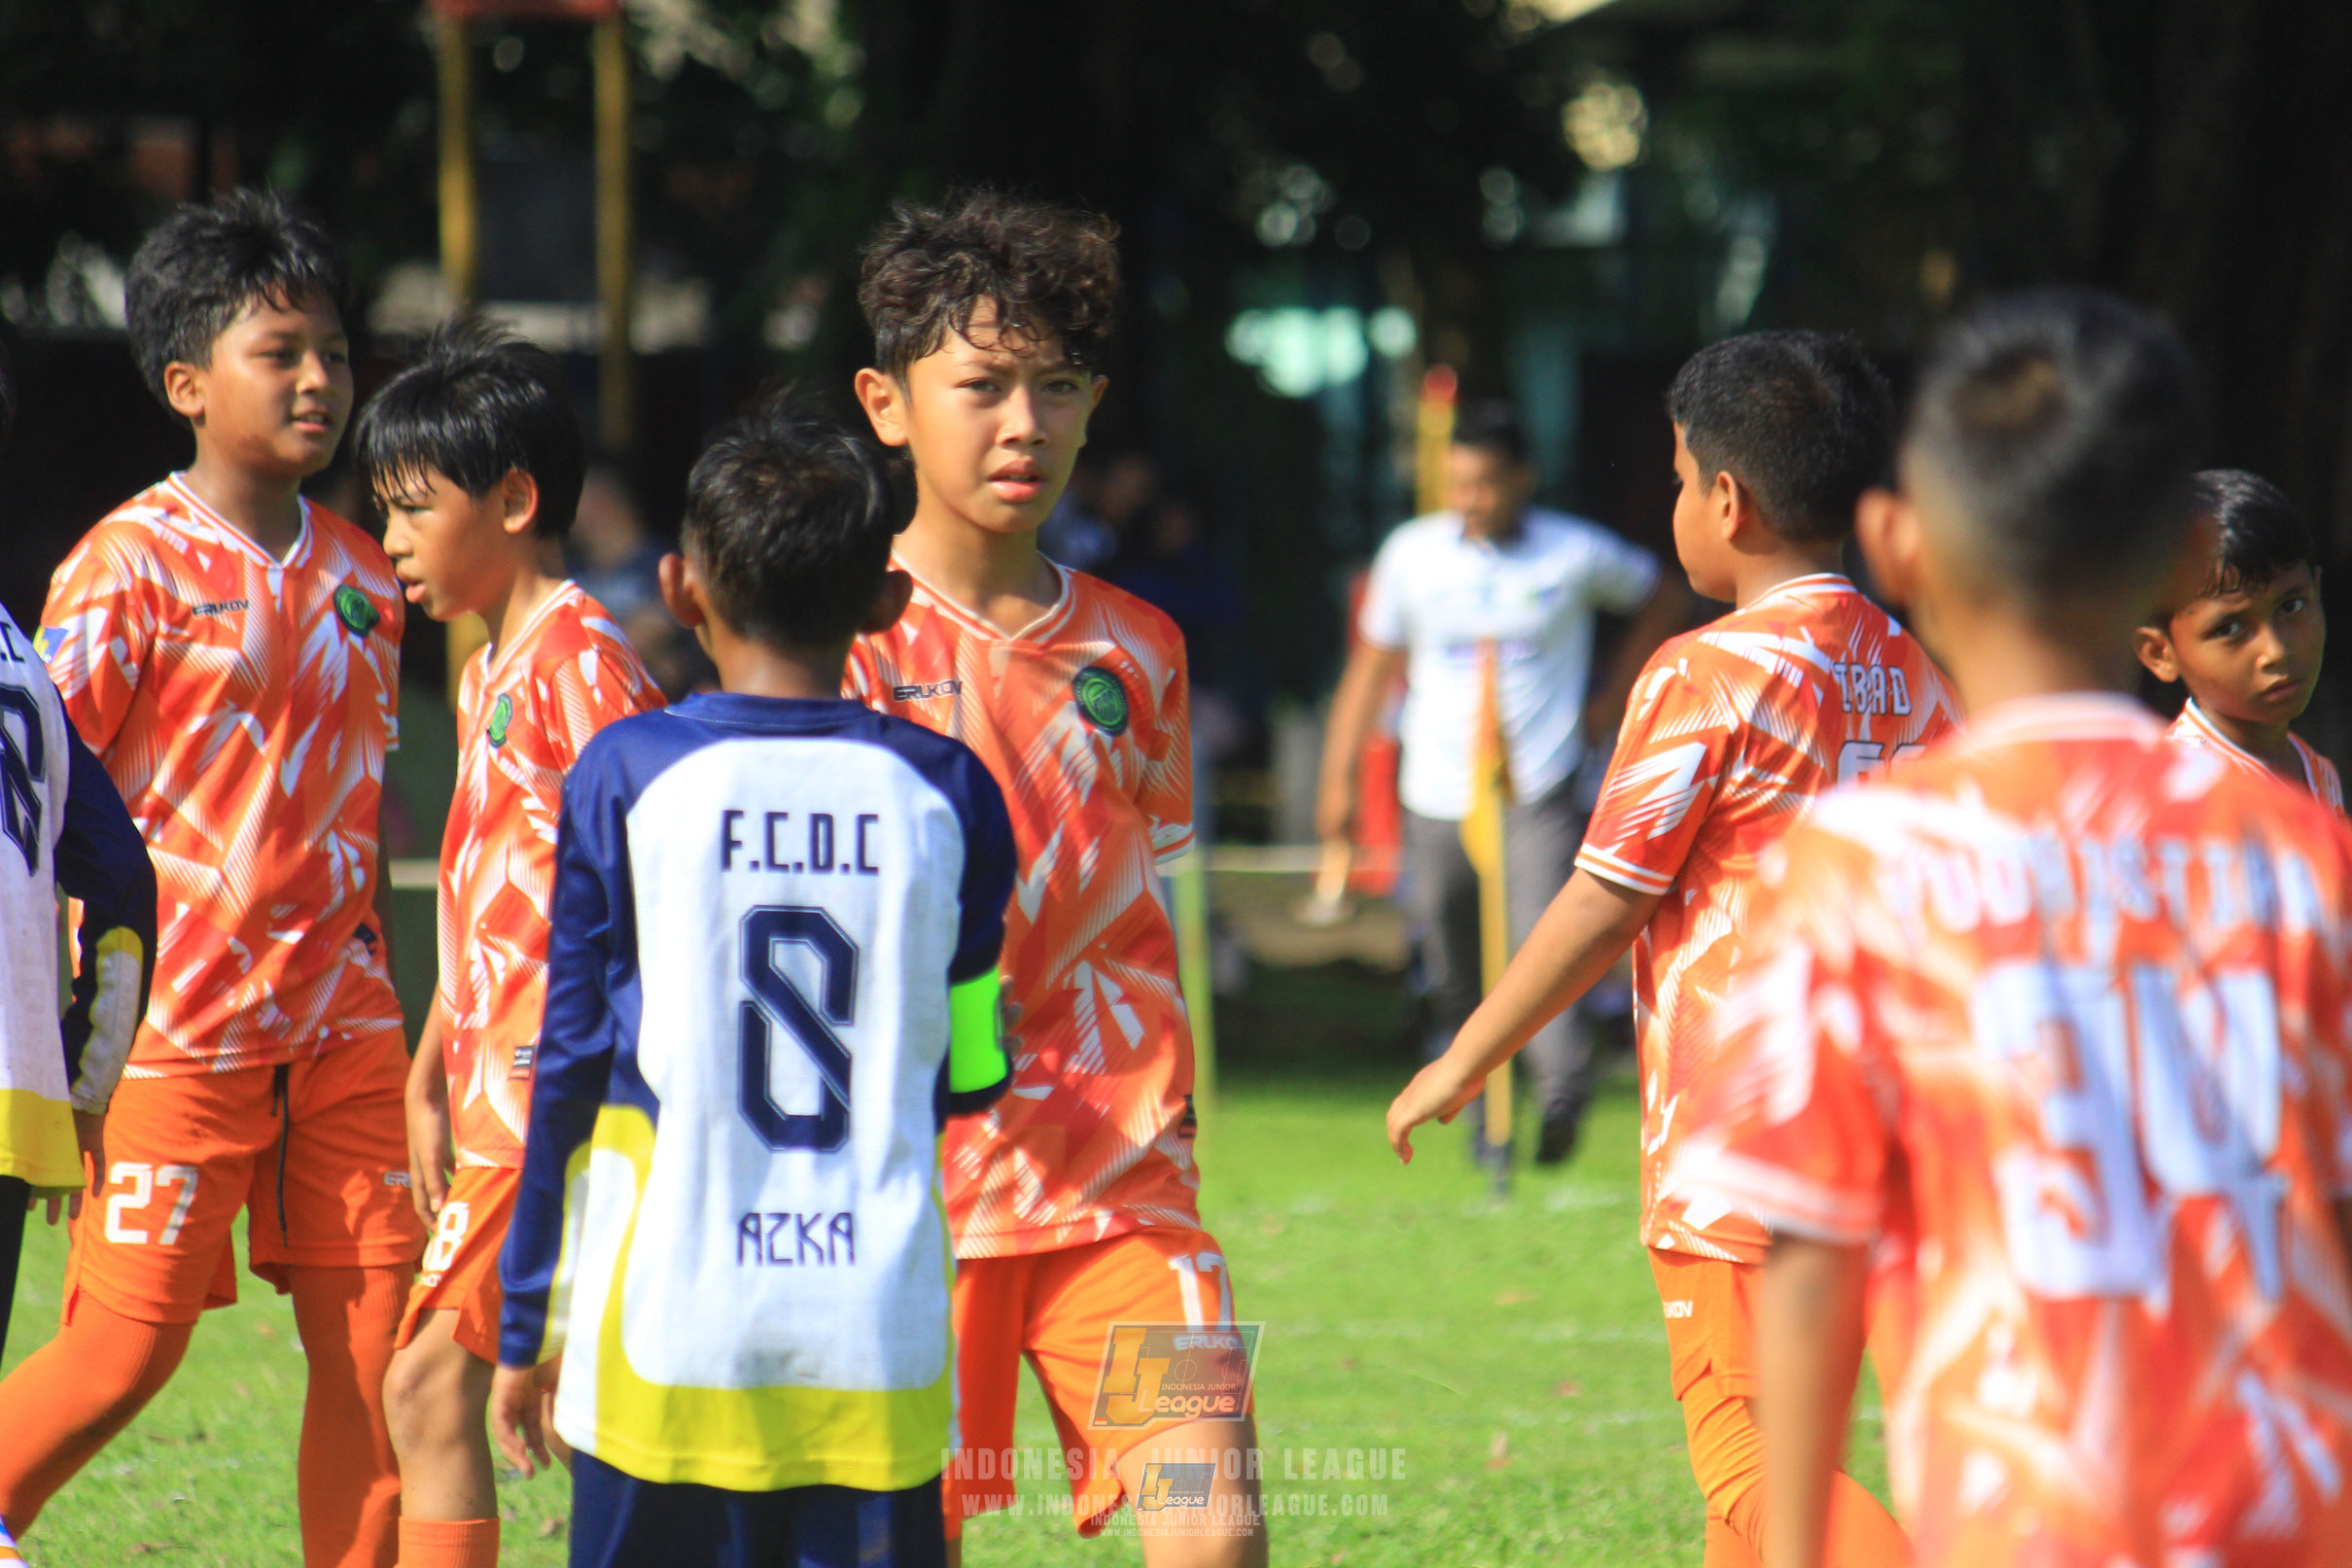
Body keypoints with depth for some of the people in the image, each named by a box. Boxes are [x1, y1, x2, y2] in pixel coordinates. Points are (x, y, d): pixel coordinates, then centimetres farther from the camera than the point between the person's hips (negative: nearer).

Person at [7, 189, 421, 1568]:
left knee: (374, 1349, 1)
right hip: (179, 1027, -5)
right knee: (128, 1350, -4)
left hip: (339, 1029, 6)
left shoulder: (358, 575, 11)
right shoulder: (132, 565, -8)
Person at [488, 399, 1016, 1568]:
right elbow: (974, 1076, 12)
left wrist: (528, 1331, 10)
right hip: (880, 1340, 1)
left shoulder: (627, 777, -1)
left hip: (668, 1339, -1)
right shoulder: (944, 791, 4)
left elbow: (572, 1067, 2)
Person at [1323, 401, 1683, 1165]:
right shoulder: (1412, 553, 5)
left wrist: (1610, 699, 10)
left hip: (1540, 792, -3)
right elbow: (1371, 666, 14)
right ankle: (1485, 1116, 23)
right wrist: (1339, 779, 10)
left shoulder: (1577, 553, 0)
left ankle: (1562, 1092, -31)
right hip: (1437, 794, 3)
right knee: (1455, 973, 6)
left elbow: (1659, 605, 19)